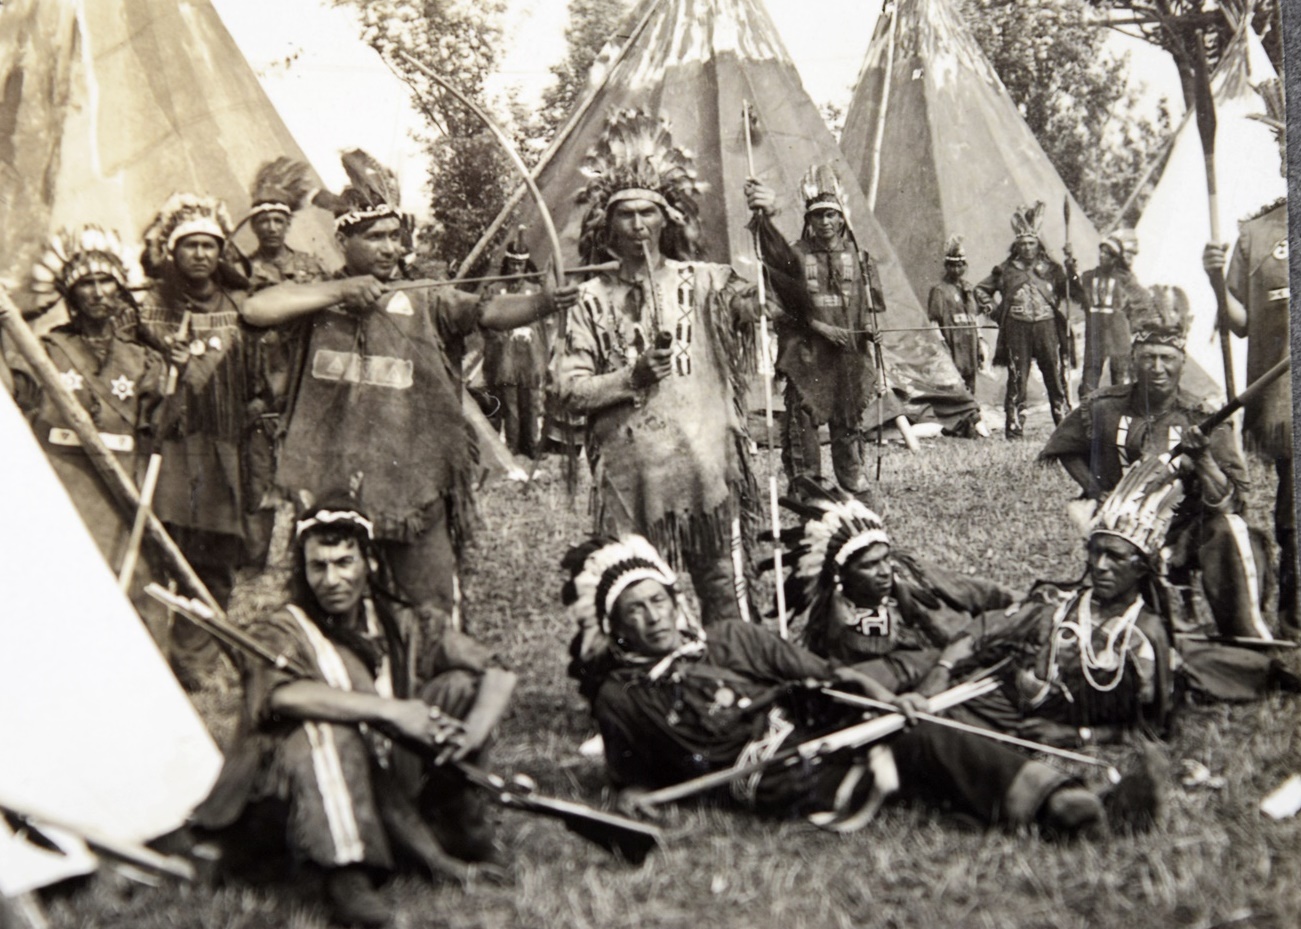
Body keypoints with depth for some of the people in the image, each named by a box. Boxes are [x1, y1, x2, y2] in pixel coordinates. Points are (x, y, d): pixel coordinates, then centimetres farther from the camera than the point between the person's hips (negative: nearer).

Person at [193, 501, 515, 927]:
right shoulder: (282, 632, -10)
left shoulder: (404, 624, 3)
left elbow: (498, 675, 1)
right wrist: (389, 710, -36)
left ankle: (463, 831, 3)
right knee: (325, 724, -35)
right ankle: (345, 872, -32)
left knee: (460, 685, -6)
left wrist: (473, 733, -21)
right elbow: (281, 692, -35)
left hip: (389, 781, 5)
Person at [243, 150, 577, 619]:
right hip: (330, 484, 1)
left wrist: (544, 302, -30)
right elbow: (256, 309, -7)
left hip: (415, 485, 0)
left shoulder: (428, 304, 7)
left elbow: (489, 311, -9)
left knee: (434, 613, 0)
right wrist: (341, 290, -7)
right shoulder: (317, 298, 9)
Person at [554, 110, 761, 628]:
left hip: (707, 468, -1)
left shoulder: (705, 283, 7)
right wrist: (631, 377, -11)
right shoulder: (593, 300, 8)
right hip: (628, 475, 1)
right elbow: (570, 391, 4)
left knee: (727, 597, -1)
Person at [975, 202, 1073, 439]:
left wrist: (1072, 269, -6)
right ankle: (1014, 425, 5)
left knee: (1056, 377, -1)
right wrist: (993, 310, 9)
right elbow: (981, 290, 18)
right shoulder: (1006, 270, 9)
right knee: (1016, 379, 0)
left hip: (1046, 326, 0)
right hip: (1017, 329, 0)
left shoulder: (1051, 269, 9)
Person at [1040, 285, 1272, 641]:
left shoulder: (1201, 420, -5)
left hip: (1184, 535, -1)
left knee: (1230, 529, -33)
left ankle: (1248, 635, -21)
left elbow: (1232, 502, -12)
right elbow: (1063, 449, 17)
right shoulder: (1105, 408, -2)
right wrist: (1094, 490, 4)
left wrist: (1204, 459, -28)